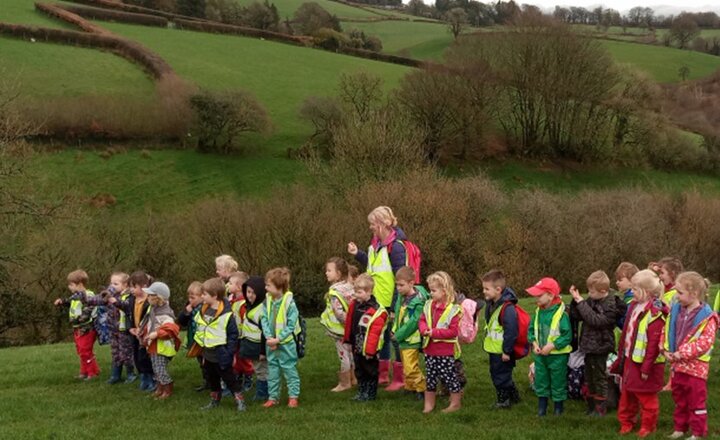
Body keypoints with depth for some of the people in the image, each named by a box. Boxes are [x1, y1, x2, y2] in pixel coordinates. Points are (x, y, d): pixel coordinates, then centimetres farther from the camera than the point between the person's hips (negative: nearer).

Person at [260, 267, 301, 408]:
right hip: (271, 343, 6)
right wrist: (269, 337, -13)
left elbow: (291, 325, -16)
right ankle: (273, 397, 22)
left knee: (289, 369, 4)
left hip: (286, 343, -6)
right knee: (272, 369, 13)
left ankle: (293, 396, 14)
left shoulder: (289, 303, -17)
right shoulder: (267, 301, -1)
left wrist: (278, 339, -19)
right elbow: (264, 320, -1)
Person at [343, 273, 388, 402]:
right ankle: (361, 392, 31)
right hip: (356, 346, 7)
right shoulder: (354, 305, 2)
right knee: (359, 370, 18)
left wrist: (370, 350, -20)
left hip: (368, 348, -7)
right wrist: (347, 340, 13)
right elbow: (349, 324, 11)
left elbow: (374, 332, -21)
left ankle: (370, 393, 20)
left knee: (370, 371, 8)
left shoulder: (375, 310, -21)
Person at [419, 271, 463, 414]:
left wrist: (434, 332, -23)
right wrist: (424, 329, -15)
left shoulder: (452, 309, -17)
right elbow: (421, 320, 8)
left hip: (445, 352, -6)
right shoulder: (428, 305, 4)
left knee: (448, 376, 4)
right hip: (430, 349, 6)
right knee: (430, 376, 14)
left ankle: (456, 402, 19)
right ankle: (429, 404, 25)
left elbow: (453, 331, -21)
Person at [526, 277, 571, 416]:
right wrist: (534, 343, -8)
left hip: (557, 355, -6)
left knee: (557, 380, 8)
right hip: (540, 354, 6)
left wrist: (551, 346, -22)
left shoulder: (561, 313, -19)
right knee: (540, 379, 13)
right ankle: (542, 405, 26)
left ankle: (559, 405, 26)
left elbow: (567, 336, -18)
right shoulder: (538, 312, 1)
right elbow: (531, 330, 9)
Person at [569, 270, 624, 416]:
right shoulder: (591, 300, 2)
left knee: (600, 378, 5)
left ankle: (601, 408, 18)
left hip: (600, 347, -7)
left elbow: (596, 320, -28)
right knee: (589, 378, 16)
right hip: (588, 345, 7)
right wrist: (576, 299, -11)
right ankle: (591, 406, 29)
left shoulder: (611, 305, -18)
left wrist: (581, 303, -25)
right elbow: (575, 316, 3)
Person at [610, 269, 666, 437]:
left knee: (646, 397, 6)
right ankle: (626, 421, 31)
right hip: (630, 359, 8)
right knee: (627, 393, 18)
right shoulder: (634, 306, 7)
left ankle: (648, 426, 21)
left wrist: (647, 366, -22)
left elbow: (654, 343, -23)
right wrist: (621, 356, 16)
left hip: (644, 363, -8)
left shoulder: (654, 313, -21)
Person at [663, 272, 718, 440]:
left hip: (695, 366, -6)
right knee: (679, 399, 19)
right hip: (677, 364, 7)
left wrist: (682, 354, -25)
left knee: (696, 400, 5)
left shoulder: (706, 316, -16)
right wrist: (666, 350, -7)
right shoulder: (676, 310, 3)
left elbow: (705, 341, -23)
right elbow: (667, 331, 9)